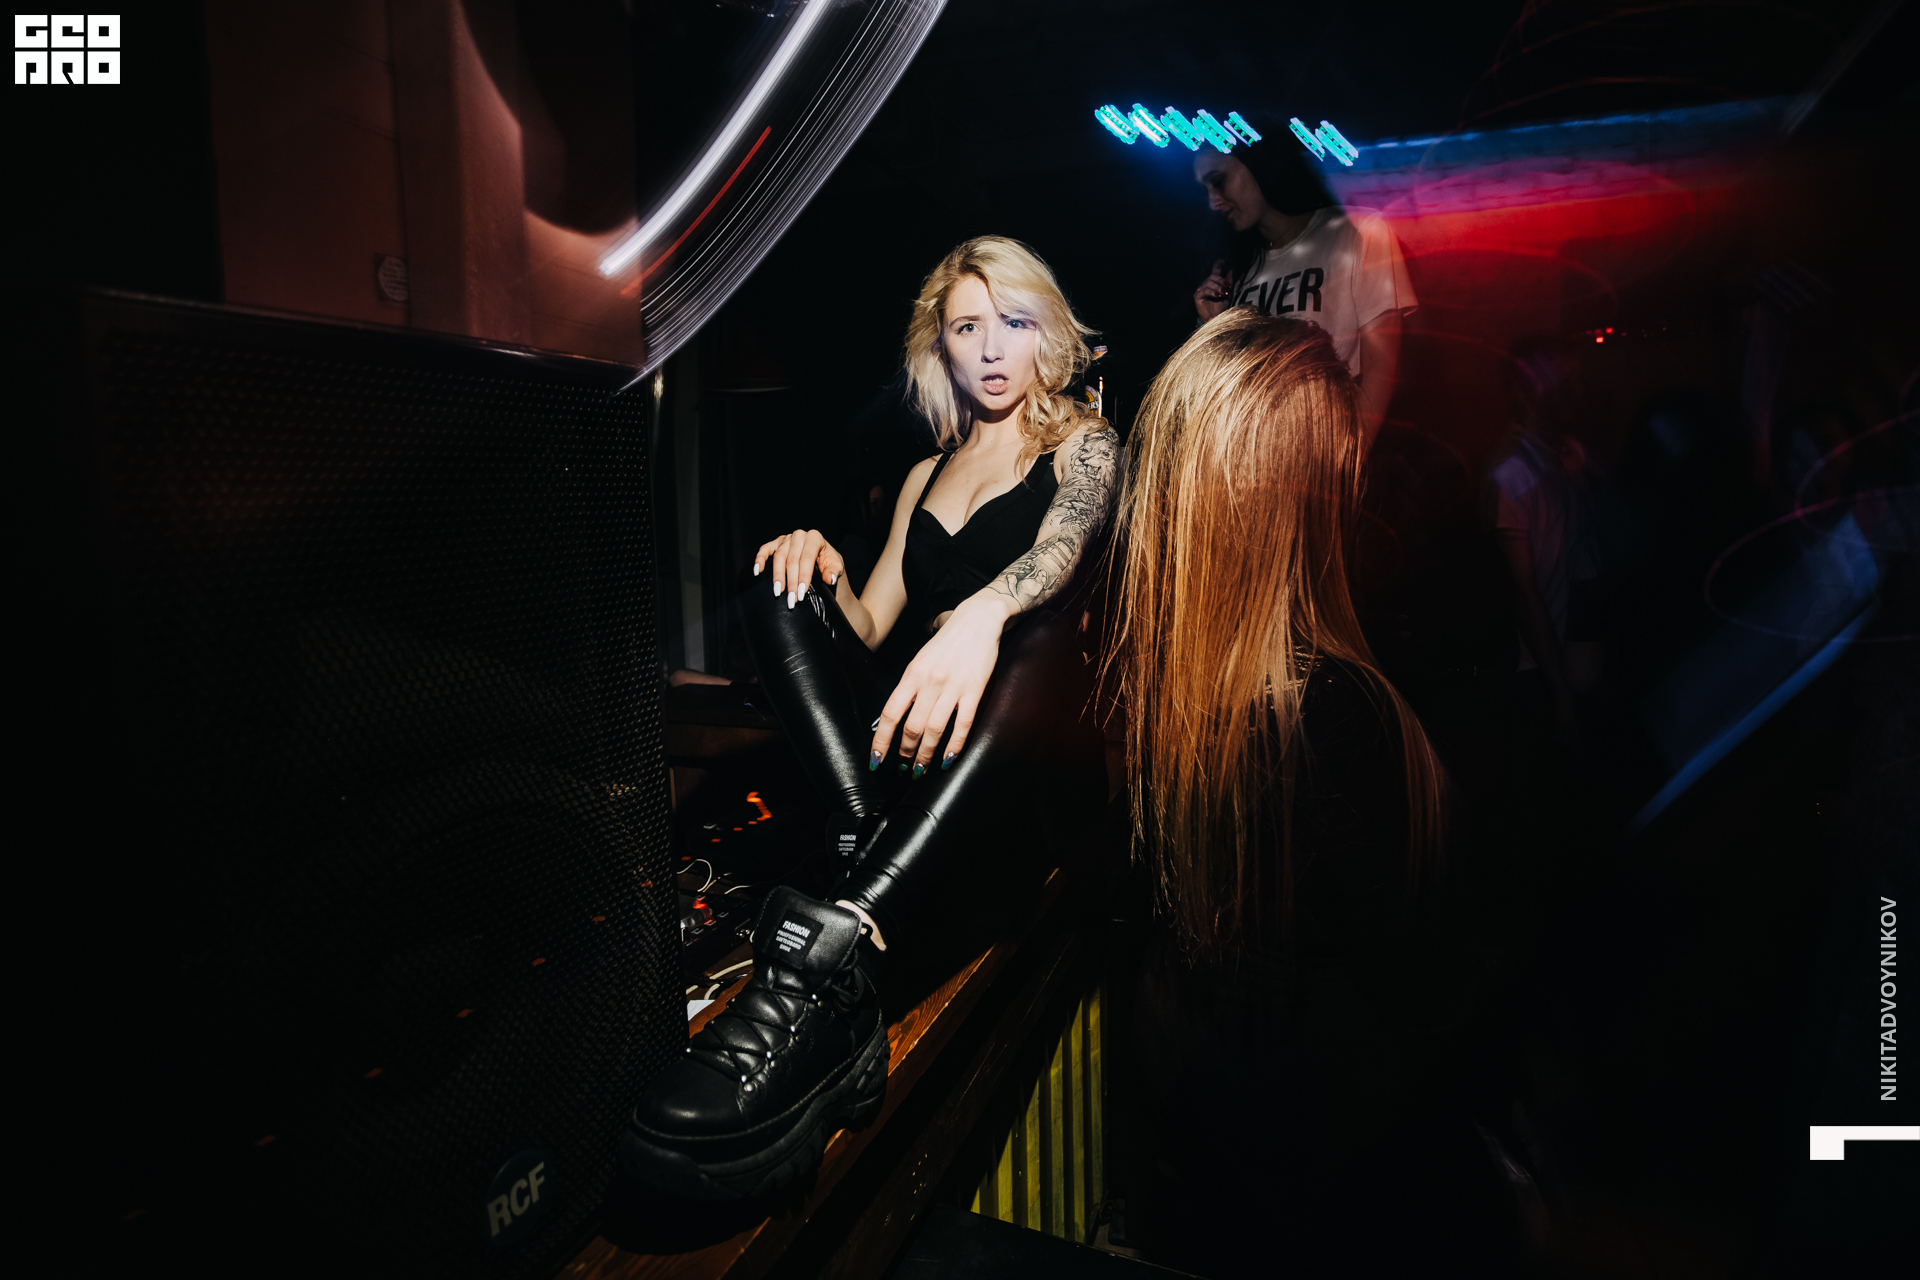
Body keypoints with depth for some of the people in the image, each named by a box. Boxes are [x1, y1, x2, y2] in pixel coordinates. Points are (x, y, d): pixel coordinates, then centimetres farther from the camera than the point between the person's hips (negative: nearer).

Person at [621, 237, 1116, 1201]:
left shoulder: (1082, 444, 11)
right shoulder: (926, 475, 26)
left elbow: (1058, 549, -15)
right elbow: (869, 625, 18)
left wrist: (982, 614, -39)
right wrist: (826, 575, -7)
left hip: (1036, 756, -4)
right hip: (917, 740, 5)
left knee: (1041, 644, -37)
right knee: (781, 599, -14)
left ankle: (831, 956, -52)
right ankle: (870, 860, -35)